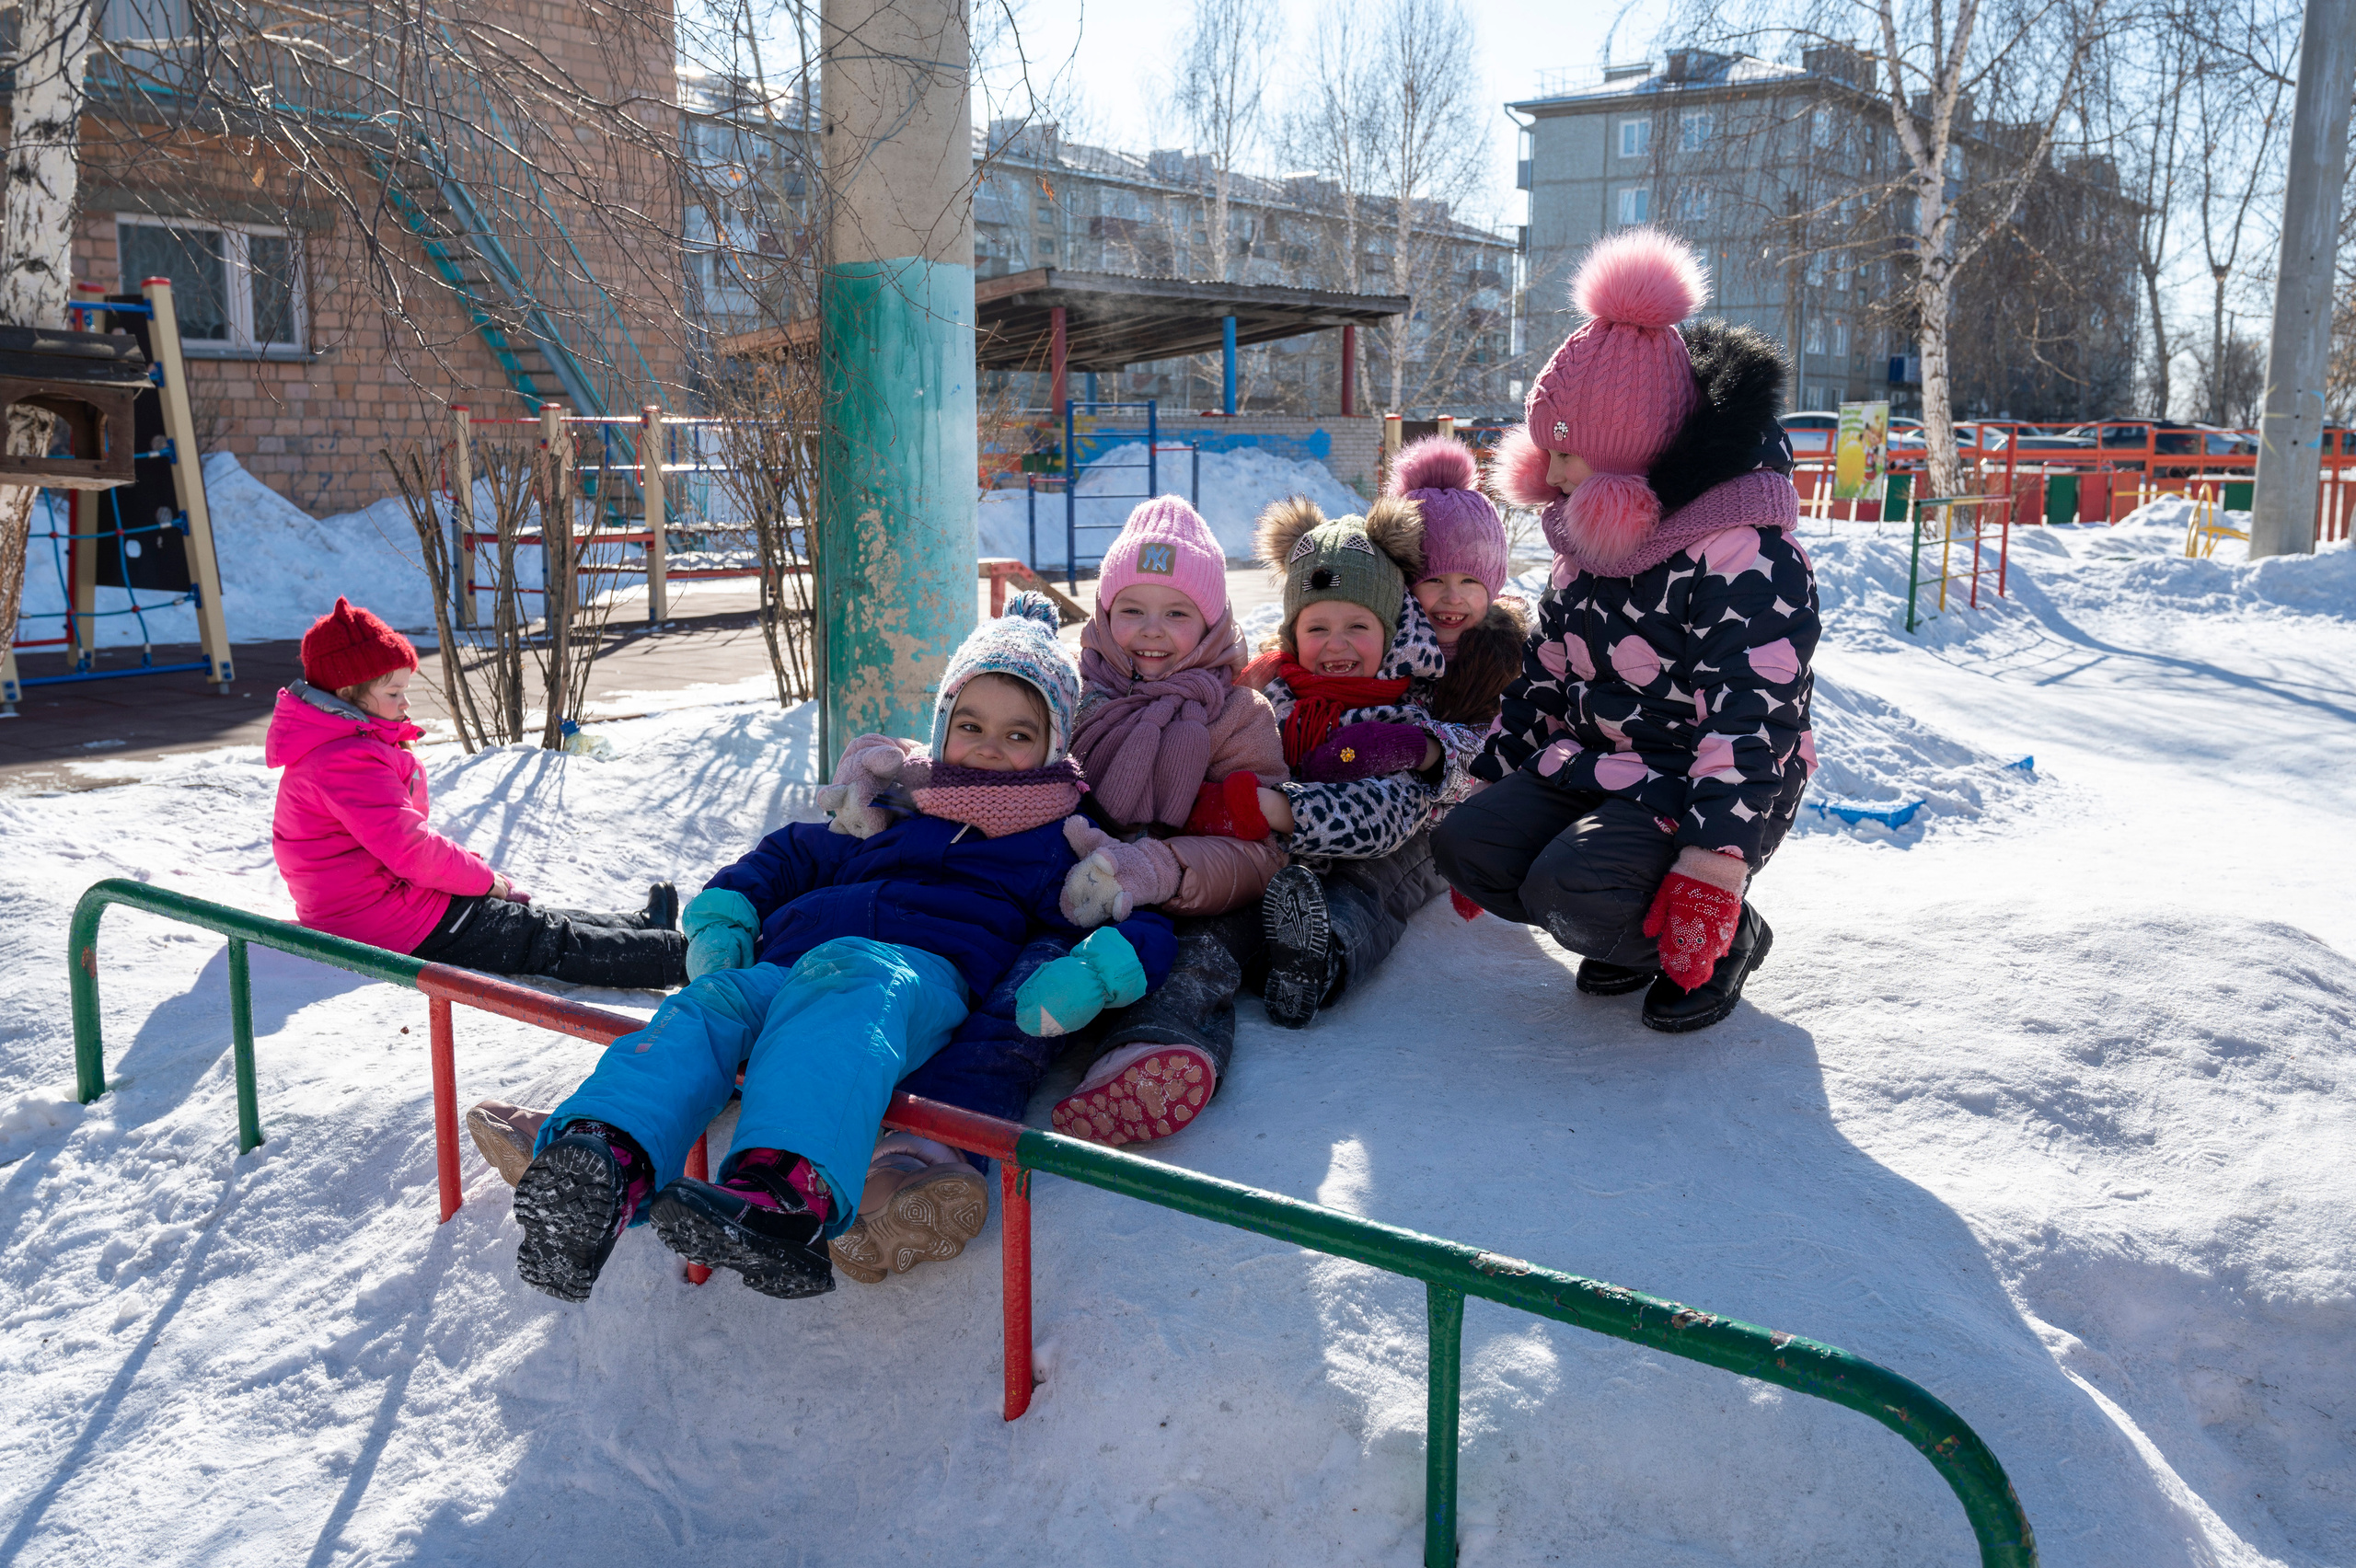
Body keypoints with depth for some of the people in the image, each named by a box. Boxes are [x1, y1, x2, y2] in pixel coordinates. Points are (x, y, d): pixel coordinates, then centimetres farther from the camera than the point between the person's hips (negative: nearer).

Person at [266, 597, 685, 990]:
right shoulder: (348, 761, -22)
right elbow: (410, 849, -25)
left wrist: (476, 872, 8)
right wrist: (488, 880, -11)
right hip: (396, 928, -11)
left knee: (537, 921, 15)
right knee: (547, 939, -9)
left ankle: (644, 928, 22)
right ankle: (675, 957, -7)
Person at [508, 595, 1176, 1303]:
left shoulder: (1058, 844, 23)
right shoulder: (889, 807, 35)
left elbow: (1146, 926, 15)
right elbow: (789, 856, 43)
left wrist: (1090, 976, -7)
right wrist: (721, 918, 23)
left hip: (922, 971, -5)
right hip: (786, 964, 5)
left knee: (849, 987, -41)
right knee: (712, 1002, -29)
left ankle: (791, 1196, -68)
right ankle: (611, 1164, -56)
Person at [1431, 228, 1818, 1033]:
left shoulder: (1745, 549, -20)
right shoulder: (1589, 535, 7)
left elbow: (1754, 717, -27)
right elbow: (1545, 673, 16)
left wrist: (1714, 861, -34)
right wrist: (1489, 778, 14)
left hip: (1699, 785, -8)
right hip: (1592, 764, 8)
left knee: (1571, 888, -30)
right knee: (1463, 844, -11)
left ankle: (1724, 940, 0)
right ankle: (1638, 933, 8)